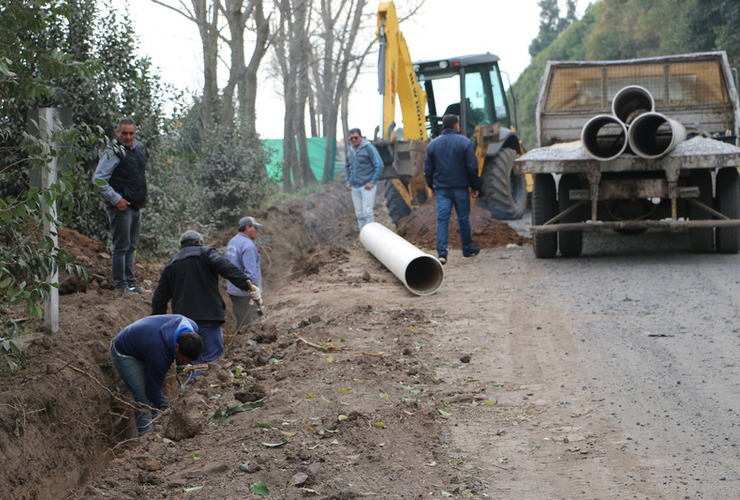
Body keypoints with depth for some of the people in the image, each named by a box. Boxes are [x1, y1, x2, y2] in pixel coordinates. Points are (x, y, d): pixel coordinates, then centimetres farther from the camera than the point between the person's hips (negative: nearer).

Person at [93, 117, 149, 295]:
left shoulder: (138, 148, 12)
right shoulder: (113, 152, -13)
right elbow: (99, 179, -17)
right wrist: (116, 199, -18)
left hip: (136, 207, 8)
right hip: (121, 207, -8)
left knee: (131, 247, 13)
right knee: (120, 247, -5)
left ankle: (131, 282, 20)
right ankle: (121, 285, -1)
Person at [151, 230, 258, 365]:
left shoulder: (170, 265, 21)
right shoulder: (206, 253, 6)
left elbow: (159, 298, 20)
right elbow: (227, 268, -16)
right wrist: (247, 284, -26)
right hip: (208, 317, -5)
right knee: (211, 359, -8)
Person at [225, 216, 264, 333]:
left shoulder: (231, 242, 14)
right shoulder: (248, 245, -17)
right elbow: (250, 272, -23)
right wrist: (255, 293, -24)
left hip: (232, 291, 9)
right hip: (245, 294, -9)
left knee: (240, 323, 15)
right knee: (252, 325, -6)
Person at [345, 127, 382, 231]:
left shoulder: (369, 148, -8)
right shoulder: (349, 150, 13)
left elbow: (379, 165, -9)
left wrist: (372, 182, -12)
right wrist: (348, 181, 14)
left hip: (367, 186, -6)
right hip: (354, 187, 6)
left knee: (367, 212, -11)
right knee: (359, 214, 6)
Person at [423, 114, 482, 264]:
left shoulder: (433, 144, 5)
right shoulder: (464, 142, -4)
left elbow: (428, 169, 9)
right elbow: (472, 167, -6)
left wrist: (431, 186, 21)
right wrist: (475, 187, 2)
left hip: (441, 188, 2)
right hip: (460, 187, -2)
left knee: (442, 219, -3)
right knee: (463, 218, 9)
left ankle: (441, 252, -15)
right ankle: (468, 249, 22)